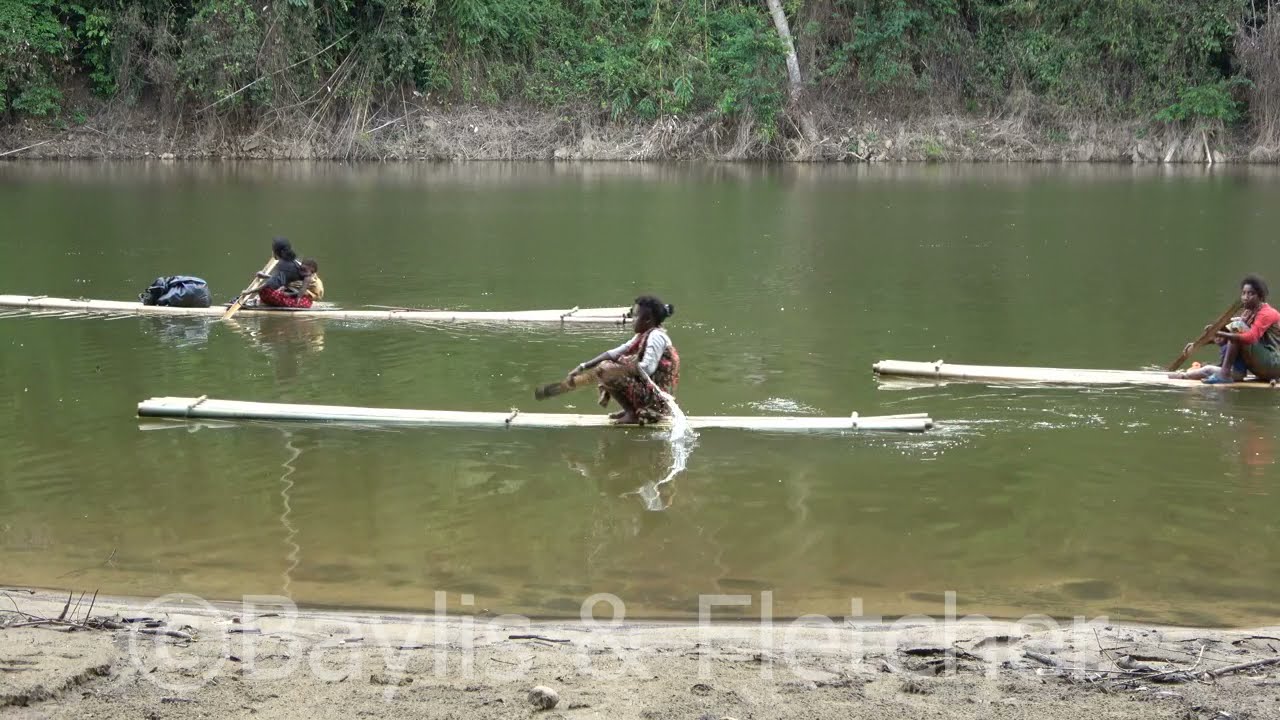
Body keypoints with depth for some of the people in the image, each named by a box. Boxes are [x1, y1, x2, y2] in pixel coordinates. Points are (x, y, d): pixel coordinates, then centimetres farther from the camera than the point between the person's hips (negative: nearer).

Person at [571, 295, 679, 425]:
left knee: (605, 369, -17)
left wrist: (624, 363, -11)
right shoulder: (644, 336, 15)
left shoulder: (656, 336, -13)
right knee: (606, 364, 18)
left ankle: (632, 413, -10)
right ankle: (631, 409, 10)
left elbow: (647, 369, -25)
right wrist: (583, 367, 5)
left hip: (655, 397, -10)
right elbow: (614, 353, 12)